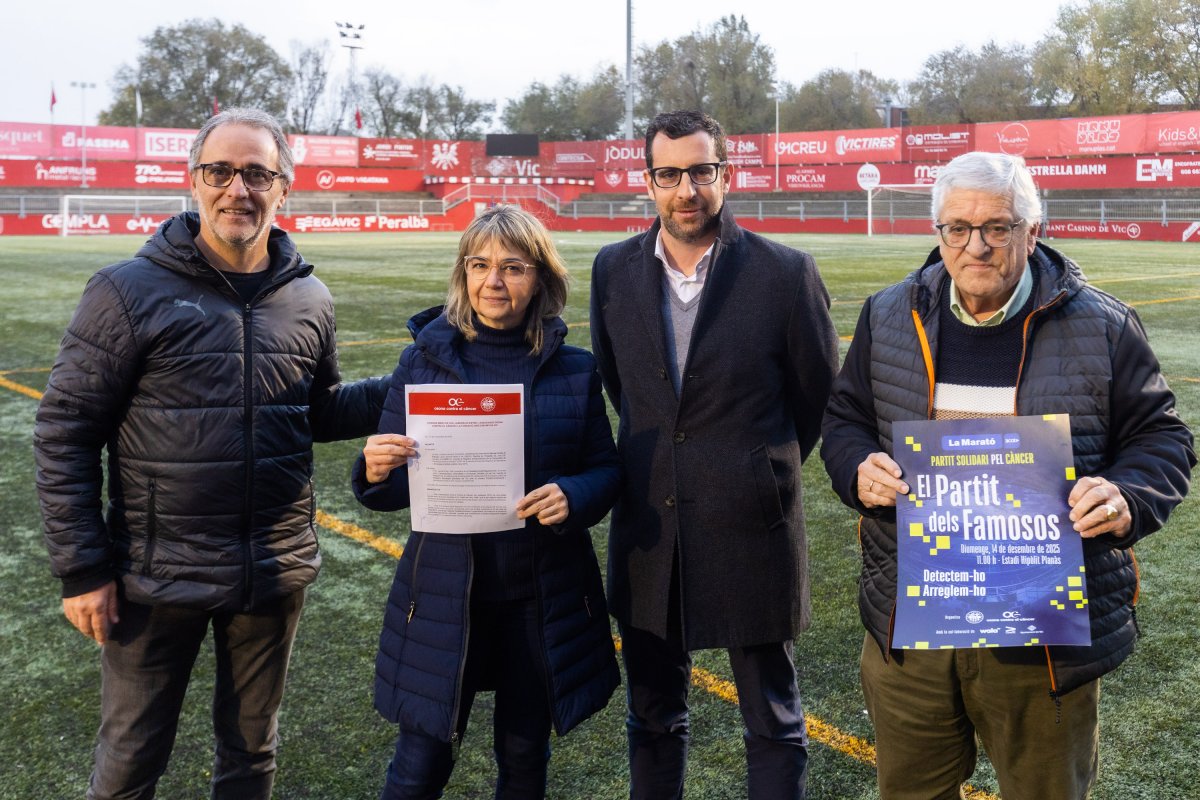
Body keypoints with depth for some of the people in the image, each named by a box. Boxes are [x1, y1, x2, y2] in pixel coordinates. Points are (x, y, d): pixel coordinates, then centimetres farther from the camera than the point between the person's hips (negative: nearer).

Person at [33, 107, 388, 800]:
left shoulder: (309, 300, 2)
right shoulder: (131, 292, -10)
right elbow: (65, 434, -7)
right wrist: (82, 569, -9)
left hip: (276, 573, 3)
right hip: (158, 578, -3)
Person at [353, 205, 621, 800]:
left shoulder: (574, 370, -2)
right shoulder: (424, 359, -3)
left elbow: (606, 468, 4)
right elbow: (391, 491, 1)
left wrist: (574, 496, -18)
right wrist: (376, 472, -22)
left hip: (544, 596, 1)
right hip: (445, 594, -1)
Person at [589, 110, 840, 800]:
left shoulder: (786, 273, -10)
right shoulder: (614, 269, 1)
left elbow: (821, 396, 2)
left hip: (750, 531, -3)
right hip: (649, 534, 4)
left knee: (774, 724, 11)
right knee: (653, 719, 19)